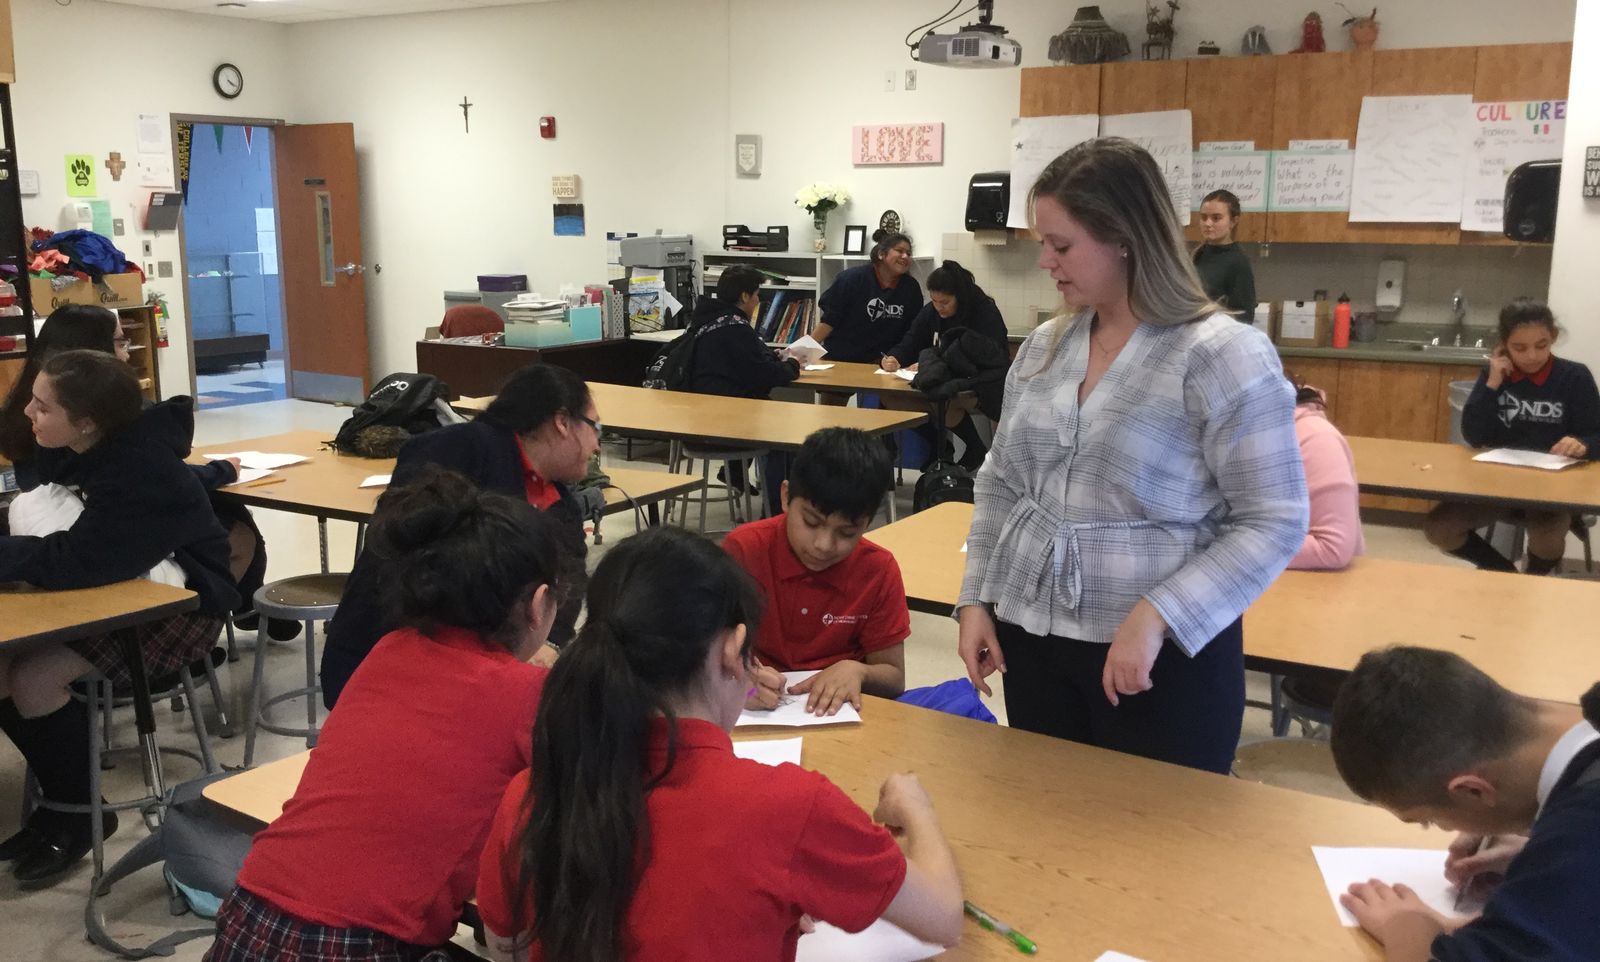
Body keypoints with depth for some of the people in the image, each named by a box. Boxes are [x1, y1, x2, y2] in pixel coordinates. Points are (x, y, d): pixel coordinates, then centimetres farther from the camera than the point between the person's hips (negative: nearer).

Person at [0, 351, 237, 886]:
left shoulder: (140, 471, -27)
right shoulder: (95, 453, 0)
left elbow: (74, 561, -32)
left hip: (180, 607, -9)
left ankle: (76, 814, 1)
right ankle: (59, 795, 11)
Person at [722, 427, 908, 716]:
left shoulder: (879, 571, -5)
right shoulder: (745, 550, -10)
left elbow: (893, 679, 2)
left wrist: (855, 671, -20)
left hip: (837, 710, 1)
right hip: (755, 708, -1)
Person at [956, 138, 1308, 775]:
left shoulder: (1224, 355, -13)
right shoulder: (1041, 348, 6)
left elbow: (1274, 523, -14)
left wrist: (1157, 617, -21)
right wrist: (975, 598, 4)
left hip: (1164, 656, -5)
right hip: (1032, 640, 6)